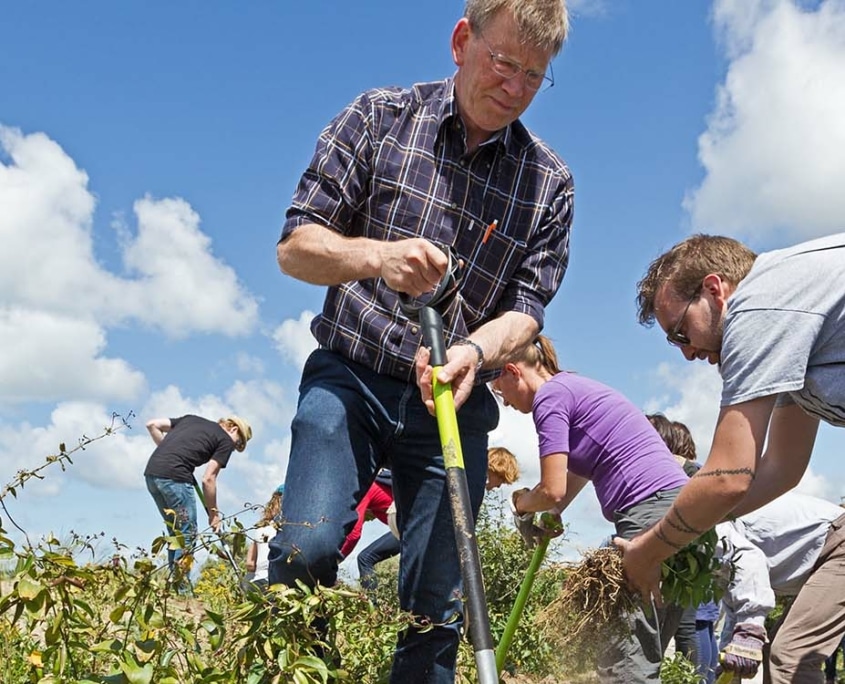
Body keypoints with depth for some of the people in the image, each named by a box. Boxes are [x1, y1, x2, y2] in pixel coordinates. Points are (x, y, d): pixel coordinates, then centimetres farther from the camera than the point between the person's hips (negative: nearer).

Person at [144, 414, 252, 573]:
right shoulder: (226, 441, 8)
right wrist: (213, 512, 10)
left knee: (176, 533, 18)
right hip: (174, 476, -7)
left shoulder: (192, 419, 27)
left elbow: (152, 425, 21)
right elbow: (208, 479, 1)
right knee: (187, 534, 3)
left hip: (151, 473, 7)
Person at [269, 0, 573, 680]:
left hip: (454, 400, 2)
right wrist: (379, 255, -23)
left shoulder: (550, 183, 5)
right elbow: (295, 246, -2)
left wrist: (475, 352, -21)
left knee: (437, 605, 1)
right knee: (308, 549, -21)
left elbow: (526, 307, 3)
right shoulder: (379, 116, 1)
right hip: (352, 376, -1)